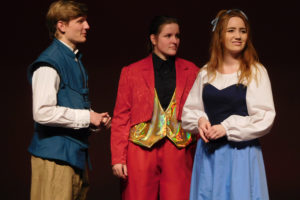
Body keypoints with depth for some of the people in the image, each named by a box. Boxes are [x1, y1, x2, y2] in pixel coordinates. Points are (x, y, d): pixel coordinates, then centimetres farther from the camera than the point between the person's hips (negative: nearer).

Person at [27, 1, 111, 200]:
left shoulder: (76, 60, 16)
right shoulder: (50, 63, -14)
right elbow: (42, 112, -23)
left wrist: (96, 119, 5)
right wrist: (87, 117, -15)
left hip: (77, 153, 9)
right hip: (55, 155, -9)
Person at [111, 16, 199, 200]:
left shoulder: (191, 71, 10)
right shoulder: (131, 72, 7)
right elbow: (121, 118, 5)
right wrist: (118, 158, -2)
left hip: (179, 151, 1)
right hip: (141, 150, -1)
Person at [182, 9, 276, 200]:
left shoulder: (256, 72, -3)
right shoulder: (206, 73, 9)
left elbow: (265, 118, -9)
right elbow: (189, 111, 14)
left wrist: (227, 128, -15)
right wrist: (200, 120, -7)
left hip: (241, 152, -4)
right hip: (208, 153, 4)